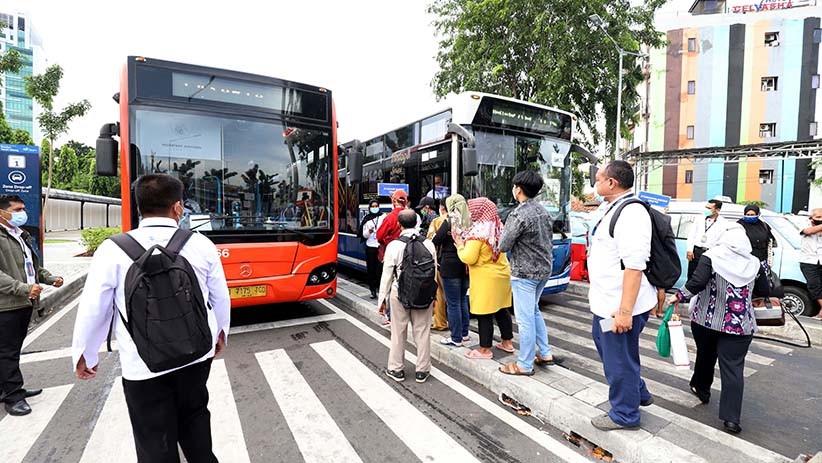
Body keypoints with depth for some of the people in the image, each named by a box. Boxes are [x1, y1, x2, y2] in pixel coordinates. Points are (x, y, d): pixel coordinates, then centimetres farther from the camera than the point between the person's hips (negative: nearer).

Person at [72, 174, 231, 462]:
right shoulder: (202, 244, -7)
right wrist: (220, 333, 20)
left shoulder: (113, 249, -12)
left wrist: (83, 355, 14)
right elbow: (221, 298, 2)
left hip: (144, 365, -2)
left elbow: (93, 309, -4)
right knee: (194, 416, 26)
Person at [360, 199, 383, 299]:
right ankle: (373, 290, 15)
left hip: (381, 246, -2)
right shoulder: (366, 219, 6)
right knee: (371, 269, 6)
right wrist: (368, 232, -13)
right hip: (370, 247, 2)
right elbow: (364, 235, 7)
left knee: (380, 269, -3)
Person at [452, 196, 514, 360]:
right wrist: (465, 243, 12)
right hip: (502, 273, 8)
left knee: (484, 314, 2)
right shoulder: (496, 227, 5)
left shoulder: (478, 231, -20)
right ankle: (508, 342, 30)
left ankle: (485, 350, 13)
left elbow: (469, 258, -22)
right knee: (502, 310, 18)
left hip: (485, 277, -8)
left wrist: (460, 246, -5)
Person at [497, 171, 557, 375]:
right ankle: (545, 354, 30)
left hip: (525, 273, -9)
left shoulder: (518, 215, -19)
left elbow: (503, 246, -15)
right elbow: (550, 241, 15)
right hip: (544, 269, 9)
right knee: (534, 312, 23)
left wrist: (503, 238, 5)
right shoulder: (544, 212, 7)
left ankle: (525, 364, 13)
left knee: (525, 318, 1)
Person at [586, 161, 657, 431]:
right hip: (606, 302, 11)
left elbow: (634, 265, -28)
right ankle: (637, 394, 47)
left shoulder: (630, 213, -22)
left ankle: (624, 416, 29)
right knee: (604, 344, 26)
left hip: (620, 307, -11)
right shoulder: (613, 209, 11)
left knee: (619, 360, 7)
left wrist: (625, 311, -28)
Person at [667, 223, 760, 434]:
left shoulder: (711, 257, -9)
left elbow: (697, 282, -17)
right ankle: (731, 418, 0)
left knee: (705, 356, 21)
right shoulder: (754, 263, 2)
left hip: (707, 320, -1)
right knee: (733, 368, 1)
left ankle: (701, 388, 40)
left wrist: (679, 296, -7)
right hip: (740, 325, 1)